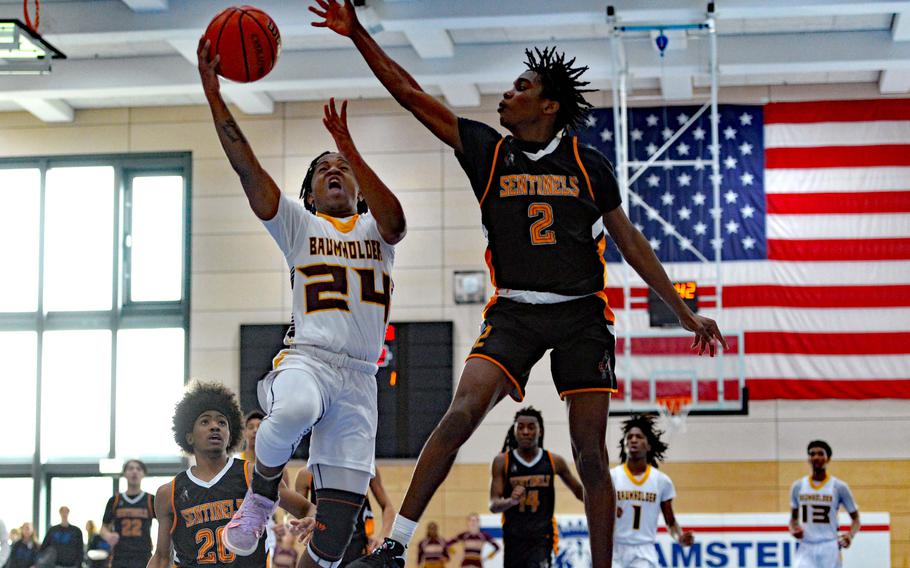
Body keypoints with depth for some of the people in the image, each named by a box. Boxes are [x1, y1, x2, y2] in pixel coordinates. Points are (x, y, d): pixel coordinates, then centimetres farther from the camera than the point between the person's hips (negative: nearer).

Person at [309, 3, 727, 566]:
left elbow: (629, 239, 12)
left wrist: (684, 312, 11)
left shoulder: (589, 164, 5)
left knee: (590, 453, 0)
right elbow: (411, 94, 3)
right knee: (462, 414, -20)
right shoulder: (488, 151, 6)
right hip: (514, 312, 0)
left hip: (582, 314, 0)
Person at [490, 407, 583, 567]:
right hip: (514, 537, 1)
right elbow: (493, 505, -4)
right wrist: (511, 501, -26)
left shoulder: (554, 461, 3)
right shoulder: (502, 461, 1)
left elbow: (579, 491, 16)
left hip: (542, 536, -1)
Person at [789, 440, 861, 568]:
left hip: (829, 549, -1)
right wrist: (793, 529, -5)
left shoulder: (839, 487, -3)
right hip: (806, 549, 2)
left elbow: (855, 518, 4)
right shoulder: (798, 486, 6)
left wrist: (851, 535, -16)